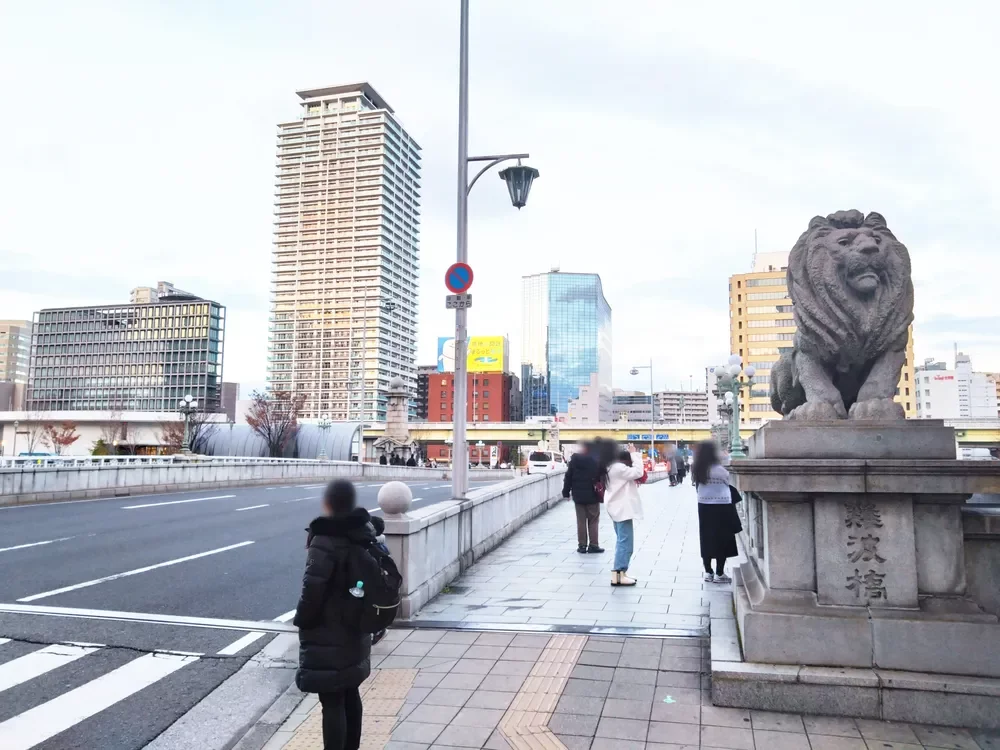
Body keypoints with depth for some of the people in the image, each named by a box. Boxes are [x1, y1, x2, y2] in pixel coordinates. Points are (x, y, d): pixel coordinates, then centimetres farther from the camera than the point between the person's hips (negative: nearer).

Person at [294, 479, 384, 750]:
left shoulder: (326, 541, -21)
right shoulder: (364, 534, 1)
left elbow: (312, 590, -21)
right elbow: (373, 577, 10)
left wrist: (301, 621, -4)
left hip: (327, 637, -8)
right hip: (355, 631, 8)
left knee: (332, 701, 0)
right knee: (350, 693, 21)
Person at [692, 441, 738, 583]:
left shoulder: (697, 469, -1)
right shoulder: (718, 469, -18)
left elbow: (697, 485, 5)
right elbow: (728, 481, -4)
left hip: (704, 506, 6)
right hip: (721, 507, -6)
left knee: (706, 540, 12)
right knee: (722, 540, 5)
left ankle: (708, 573, 19)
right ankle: (719, 574, 9)